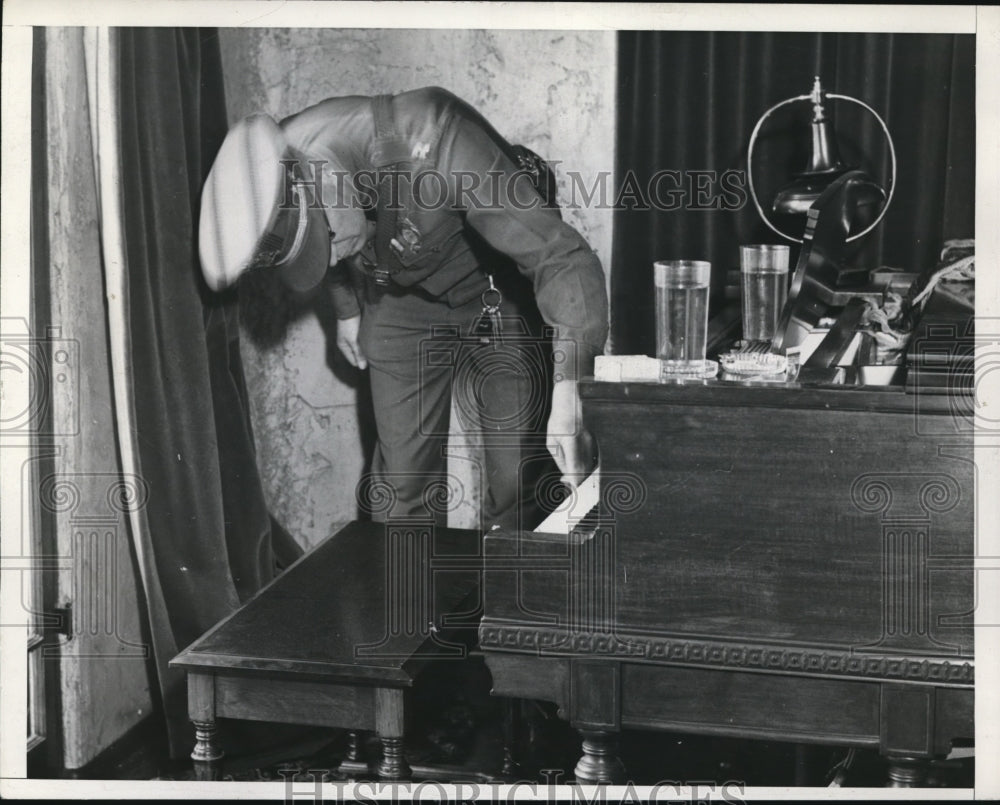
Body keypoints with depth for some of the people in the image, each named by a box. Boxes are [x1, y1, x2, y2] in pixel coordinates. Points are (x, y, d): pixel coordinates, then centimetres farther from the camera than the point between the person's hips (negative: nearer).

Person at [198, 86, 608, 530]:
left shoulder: (432, 144, -40)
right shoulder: (272, 169, -22)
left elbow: (563, 258, -41)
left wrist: (569, 395, -48)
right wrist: (346, 308, 15)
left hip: (501, 299, -4)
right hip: (401, 304, 4)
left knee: (515, 481, -4)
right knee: (404, 479, 1)